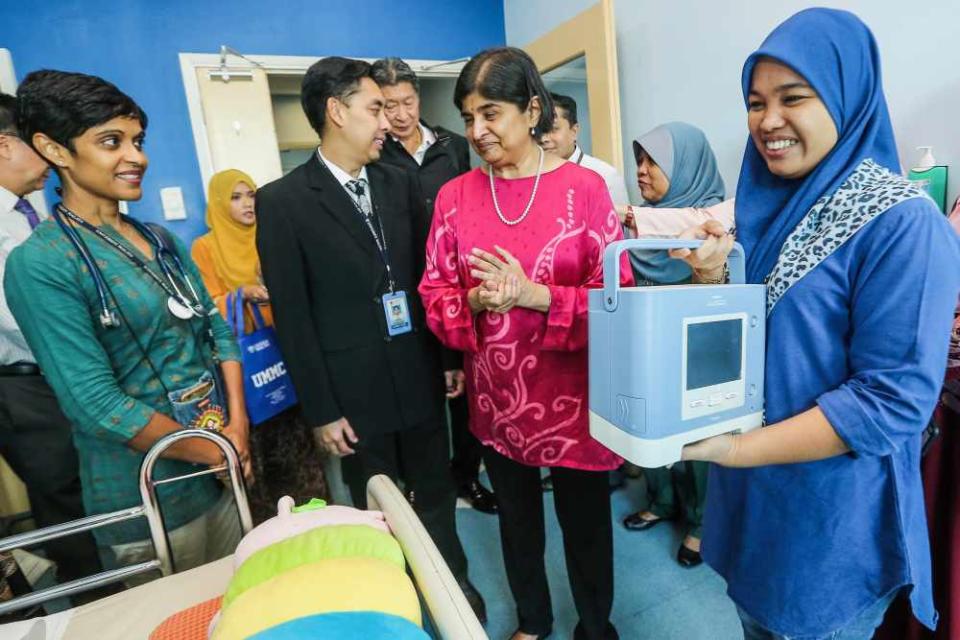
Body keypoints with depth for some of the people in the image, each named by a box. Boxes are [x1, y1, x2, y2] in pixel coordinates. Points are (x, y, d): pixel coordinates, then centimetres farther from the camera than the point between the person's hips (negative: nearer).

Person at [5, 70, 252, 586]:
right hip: (147, 498, -5)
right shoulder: (40, 264, -15)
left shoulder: (162, 240, 6)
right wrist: (215, 451, -13)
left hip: (222, 471, 6)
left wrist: (237, 428, -8)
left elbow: (217, 329, 5)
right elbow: (96, 403, -20)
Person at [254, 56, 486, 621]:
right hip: (355, 394, -3)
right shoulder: (282, 202, -7)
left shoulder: (401, 183, 5)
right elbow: (293, 317, -8)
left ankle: (455, 584, 44)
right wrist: (321, 409, -7)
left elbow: (430, 277, 8)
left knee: (437, 496, 19)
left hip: (421, 380, 3)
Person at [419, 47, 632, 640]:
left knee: (585, 518, 15)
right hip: (495, 393, 3)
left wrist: (533, 295, -23)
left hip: (571, 391, -3)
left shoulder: (584, 187, -9)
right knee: (516, 515, 22)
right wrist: (476, 301, -19)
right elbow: (435, 291, 1)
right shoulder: (455, 196, 0)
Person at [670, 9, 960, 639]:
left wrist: (737, 449, -26)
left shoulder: (902, 223, -18)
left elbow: (896, 398, -22)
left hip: (831, 522, -6)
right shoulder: (771, 206, 3)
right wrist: (712, 278, -12)